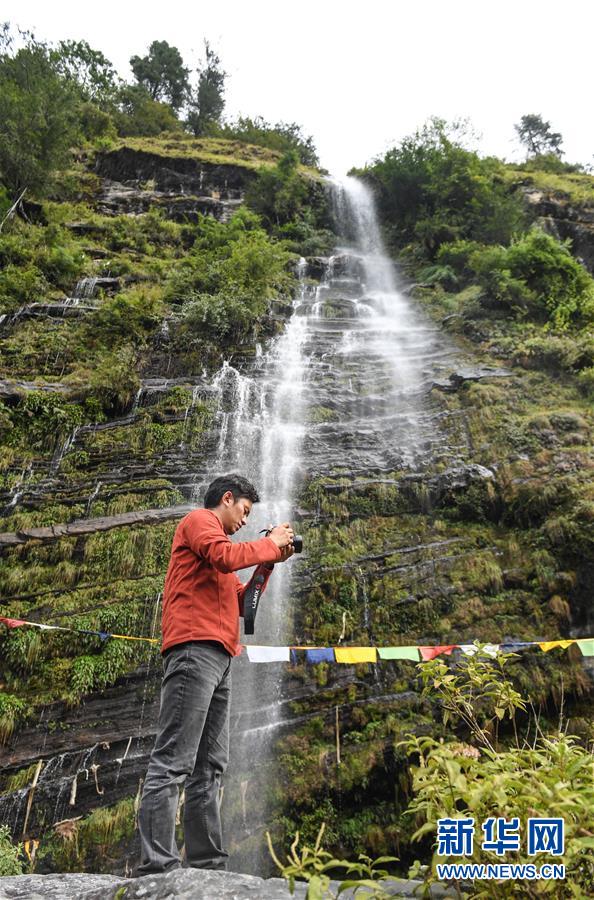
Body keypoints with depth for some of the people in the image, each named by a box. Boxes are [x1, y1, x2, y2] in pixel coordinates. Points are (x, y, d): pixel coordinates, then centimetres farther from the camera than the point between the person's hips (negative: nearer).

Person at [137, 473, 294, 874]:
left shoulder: (215, 536, 30)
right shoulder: (199, 518, 5)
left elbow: (240, 602, 27)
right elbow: (224, 556, -16)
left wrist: (268, 565, 17)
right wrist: (270, 543, -2)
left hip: (219, 657, 10)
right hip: (196, 648, -10)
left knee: (210, 768, 7)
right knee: (174, 761, -12)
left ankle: (208, 864, 10)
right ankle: (158, 865, -12)